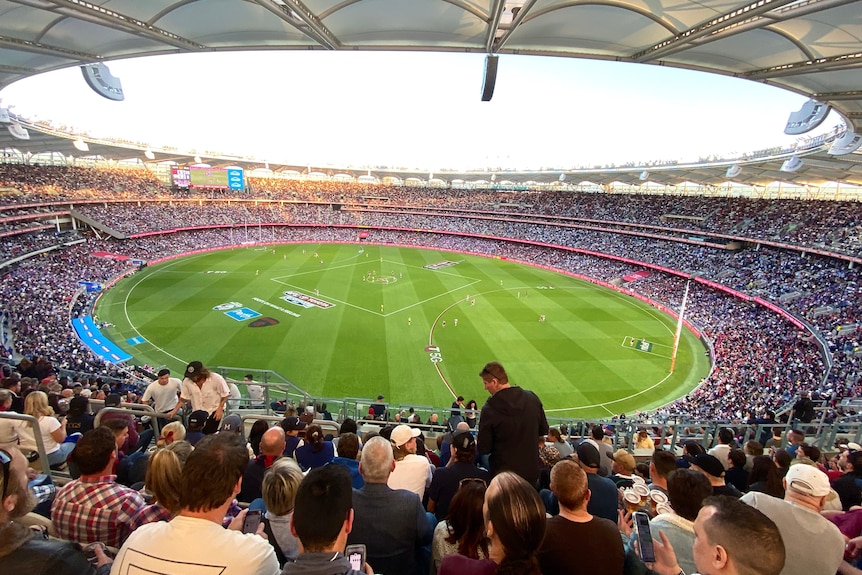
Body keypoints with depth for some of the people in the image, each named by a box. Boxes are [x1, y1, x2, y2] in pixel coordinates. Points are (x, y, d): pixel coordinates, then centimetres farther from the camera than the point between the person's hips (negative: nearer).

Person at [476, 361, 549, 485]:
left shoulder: (489, 409, -23)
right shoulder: (532, 398, -9)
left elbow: (483, 448, -16)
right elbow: (544, 431, 4)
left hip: (502, 472, -4)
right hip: (531, 471, 4)